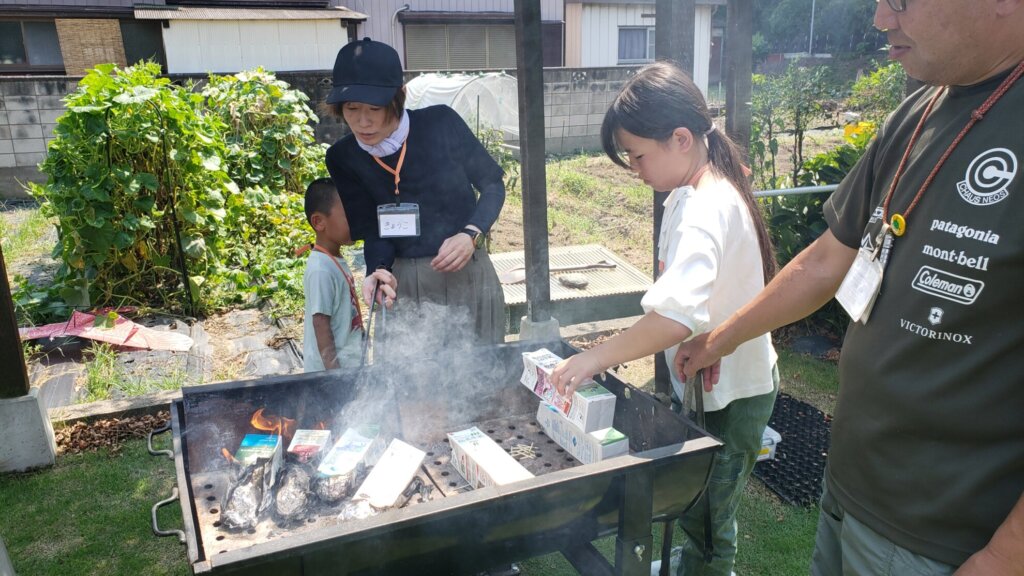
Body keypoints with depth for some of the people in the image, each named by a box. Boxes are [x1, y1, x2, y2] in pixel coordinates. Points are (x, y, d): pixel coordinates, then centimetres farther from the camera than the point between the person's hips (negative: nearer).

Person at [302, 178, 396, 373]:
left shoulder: (337, 261, 6)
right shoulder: (321, 269, -20)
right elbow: (321, 325, -20)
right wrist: (334, 375, -18)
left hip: (349, 364, 9)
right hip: (334, 368, -9)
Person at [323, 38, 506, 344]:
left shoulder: (440, 123, -13)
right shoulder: (344, 157, -4)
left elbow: (492, 184, -2)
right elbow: (373, 231, 1)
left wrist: (471, 235, -17)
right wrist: (379, 271, -19)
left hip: (467, 276, -1)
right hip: (404, 283, 2)